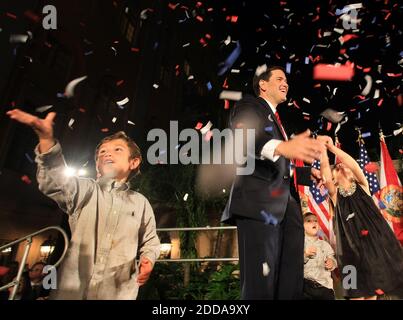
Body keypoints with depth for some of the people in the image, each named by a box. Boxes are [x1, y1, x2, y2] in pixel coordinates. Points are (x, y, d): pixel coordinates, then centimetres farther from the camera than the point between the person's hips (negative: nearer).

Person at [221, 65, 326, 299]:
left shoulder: (277, 121, 32)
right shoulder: (249, 106, 7)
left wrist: (310, 173, 19)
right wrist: (283, 146, -34)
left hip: (286, 207, 8)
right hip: (259, 204, -8)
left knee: (291, 285, 5)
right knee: (260, 285, -9)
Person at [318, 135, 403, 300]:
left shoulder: (361, 186, 6)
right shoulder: (335, 194, 4)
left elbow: (354, 164, -12)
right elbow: (324, 170, -12)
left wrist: (332, 146, -18)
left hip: (373, 239, 1)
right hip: (351, 244, 0)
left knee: (372, 290, 6)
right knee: (356, 291, 1)